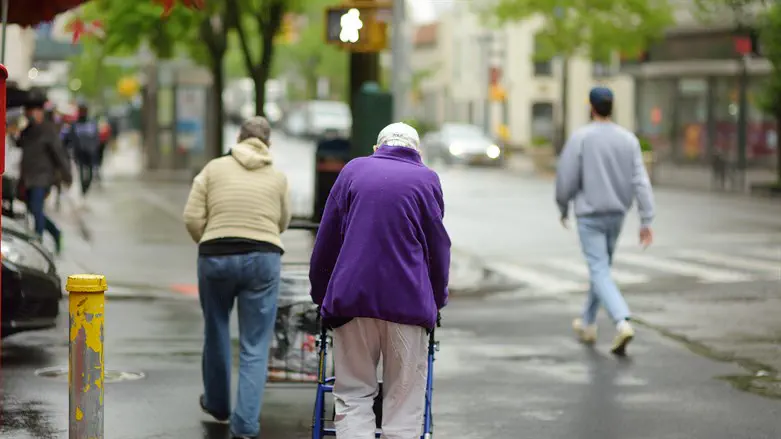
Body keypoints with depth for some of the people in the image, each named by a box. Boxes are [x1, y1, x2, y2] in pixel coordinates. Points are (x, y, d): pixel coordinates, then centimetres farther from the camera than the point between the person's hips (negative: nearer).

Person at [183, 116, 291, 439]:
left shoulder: (214, 168, 6)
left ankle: (218, 405, 38)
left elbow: (192, 218, 1)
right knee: (254, 347, 3)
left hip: (216, 257, 1)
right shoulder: (278, 177, 7)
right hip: (263, 259, -1)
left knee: (216, 332, 21)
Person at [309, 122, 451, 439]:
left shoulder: (353, 170, 8)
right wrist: (437, 302, 18)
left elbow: (325, 242, 10)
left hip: (351, 298, 1)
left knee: (353, 395, 8)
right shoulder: (427, 179, 5)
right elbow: (439, 247, 7)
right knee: (403, 399, 6)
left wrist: (320, 295, 19)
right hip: (409, 302, -1)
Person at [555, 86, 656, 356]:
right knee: (602, 267, 21)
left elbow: (566, 179, -10)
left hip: (589, 215, -5)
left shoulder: (581, 138, -12)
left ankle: (622, 323, -28)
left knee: (600, 271, -8)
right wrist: (646, 221, -5)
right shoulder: (628, 139, -1)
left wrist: (563, 208, 8)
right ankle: (588, 325, 34)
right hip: (616, 214, 5)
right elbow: (641, 182, -6)